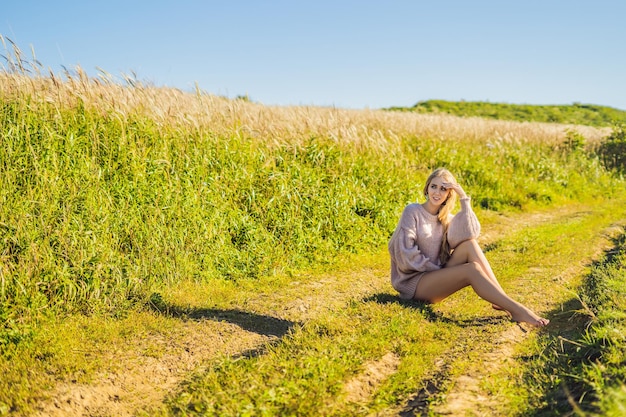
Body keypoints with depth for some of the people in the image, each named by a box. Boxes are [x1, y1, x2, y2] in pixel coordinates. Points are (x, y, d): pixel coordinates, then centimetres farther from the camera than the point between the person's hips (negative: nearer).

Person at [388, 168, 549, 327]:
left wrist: (464, 199, -14)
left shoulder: (446, 218, 9)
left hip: (435, 276, 6)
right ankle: (516, 310, -29)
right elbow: (406, 254, -14)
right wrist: (439, 269, -13)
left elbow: (470, 234, -13)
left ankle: (500, 300, -21)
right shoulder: (412, 212, -7)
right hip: (413, 281, -6)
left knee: (469, 245, -17)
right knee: (472, 270, -27)